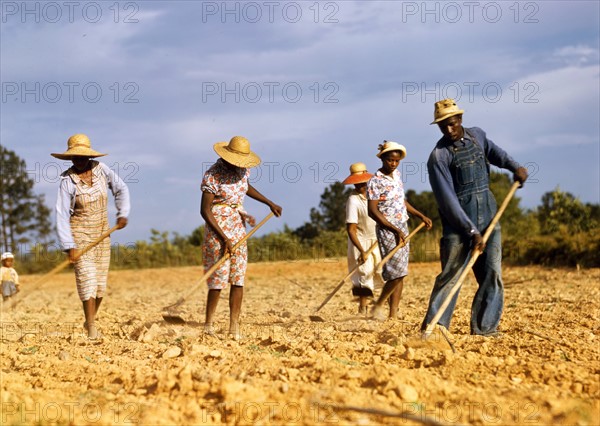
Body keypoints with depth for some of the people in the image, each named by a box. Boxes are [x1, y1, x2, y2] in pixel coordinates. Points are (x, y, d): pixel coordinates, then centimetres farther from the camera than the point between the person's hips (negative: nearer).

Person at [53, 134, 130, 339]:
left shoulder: (101, 169, -4)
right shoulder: (67, 181, -15)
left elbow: (121, 189, 9)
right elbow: (62, 216, -17)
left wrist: (123, 214, -4)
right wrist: (69, 247, -23)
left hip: (102, 234, 5)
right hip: (79, 235, -5)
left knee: (100, 281, 8)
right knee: (87, 280, -14)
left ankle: (89, 321, 28)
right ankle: (92, 331, -13)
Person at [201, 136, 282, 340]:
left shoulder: (242, 170, 4)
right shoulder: (212, 175, -16)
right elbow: (205, 210, -17)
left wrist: (270, 203, 25)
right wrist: (223, 238, -20)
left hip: (238, 229, 7)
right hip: (218, 230, -7)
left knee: (238, 279, 2)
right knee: (219, 278, -7)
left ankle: (234, 327, 5)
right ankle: (208, 324, 6)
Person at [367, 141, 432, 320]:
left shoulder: (396, 175, 11)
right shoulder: (375, 182, -13)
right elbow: (372, 211, -18)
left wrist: (421, 215, 17)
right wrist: (394, 230, -21)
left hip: (402, 228, 8)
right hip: (387, 230, -8)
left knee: (400, 273, 4)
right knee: (397, 271, -14)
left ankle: (393, 314, 6)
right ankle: (378, 306, 2)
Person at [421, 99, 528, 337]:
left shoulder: (477, 135, 7)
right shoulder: (439, 156, -11)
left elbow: (493, 151, 32)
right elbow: (447, 199, -16)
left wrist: (514, 166, 13)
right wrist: (472, 231, -21)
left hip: (488, 214, 6)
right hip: (458, 220, -5)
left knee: (492, 273, 0)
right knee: (450, 274, -9)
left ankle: (483, 327, 4)